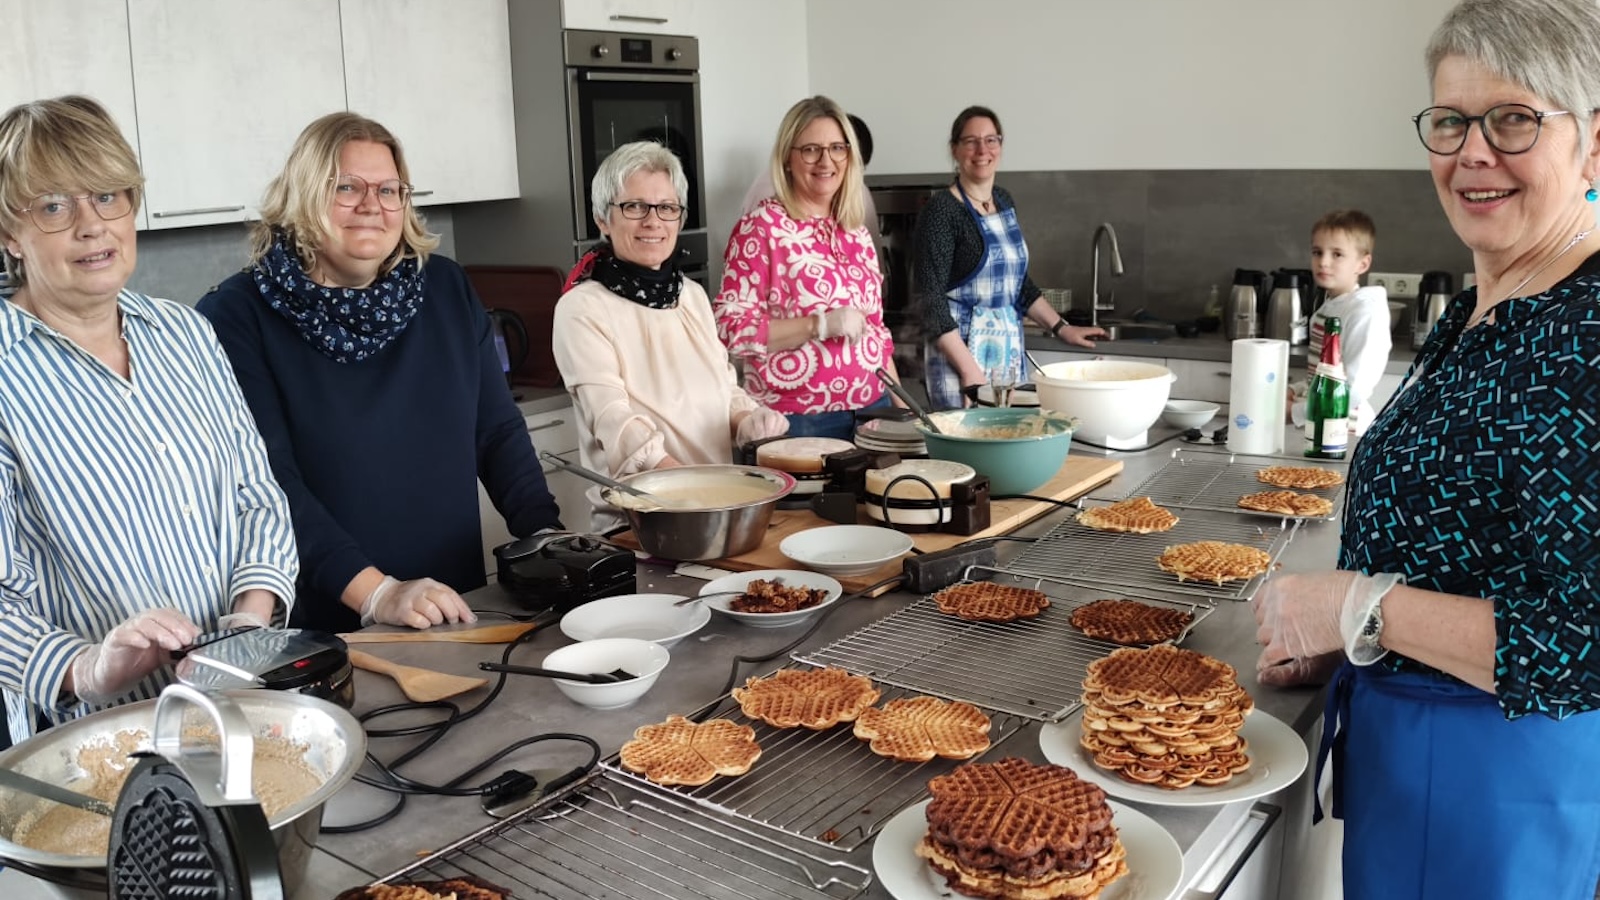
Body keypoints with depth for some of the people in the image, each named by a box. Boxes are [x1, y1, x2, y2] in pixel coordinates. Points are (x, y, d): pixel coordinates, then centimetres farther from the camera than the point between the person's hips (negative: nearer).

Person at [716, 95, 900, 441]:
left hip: (871, 413, 6)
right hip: (796, 422, -6)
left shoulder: (856, 232, 11)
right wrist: (820, 324, -21)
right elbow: (732, 330, -14)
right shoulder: (760, 227, -8)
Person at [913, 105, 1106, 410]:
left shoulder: (1004, 200, 12)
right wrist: (969, 372, -20)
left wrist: (1061, 328, 13)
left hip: (1010, 349, 7)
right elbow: (931, 300, -15)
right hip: (959, 350, -7)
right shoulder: (941, 211, -10)